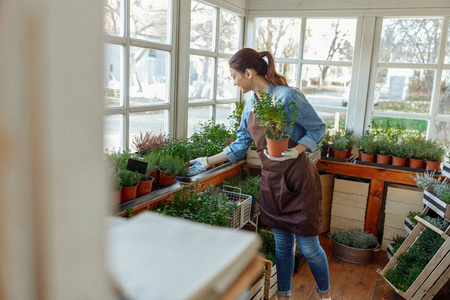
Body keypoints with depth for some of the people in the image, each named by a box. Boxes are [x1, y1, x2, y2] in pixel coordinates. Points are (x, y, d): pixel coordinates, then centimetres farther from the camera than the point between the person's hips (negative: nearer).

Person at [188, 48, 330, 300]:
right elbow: (241, 145, 14)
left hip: (298, 179, -6)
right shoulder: (251, 104, 7)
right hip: (272, 181, 6)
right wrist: (207, 162, 13)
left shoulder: (288, 96, -15)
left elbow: (318, 129, -9)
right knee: (282, 244, 15)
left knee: (309, 246, 5)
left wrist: (294, 152, -25)